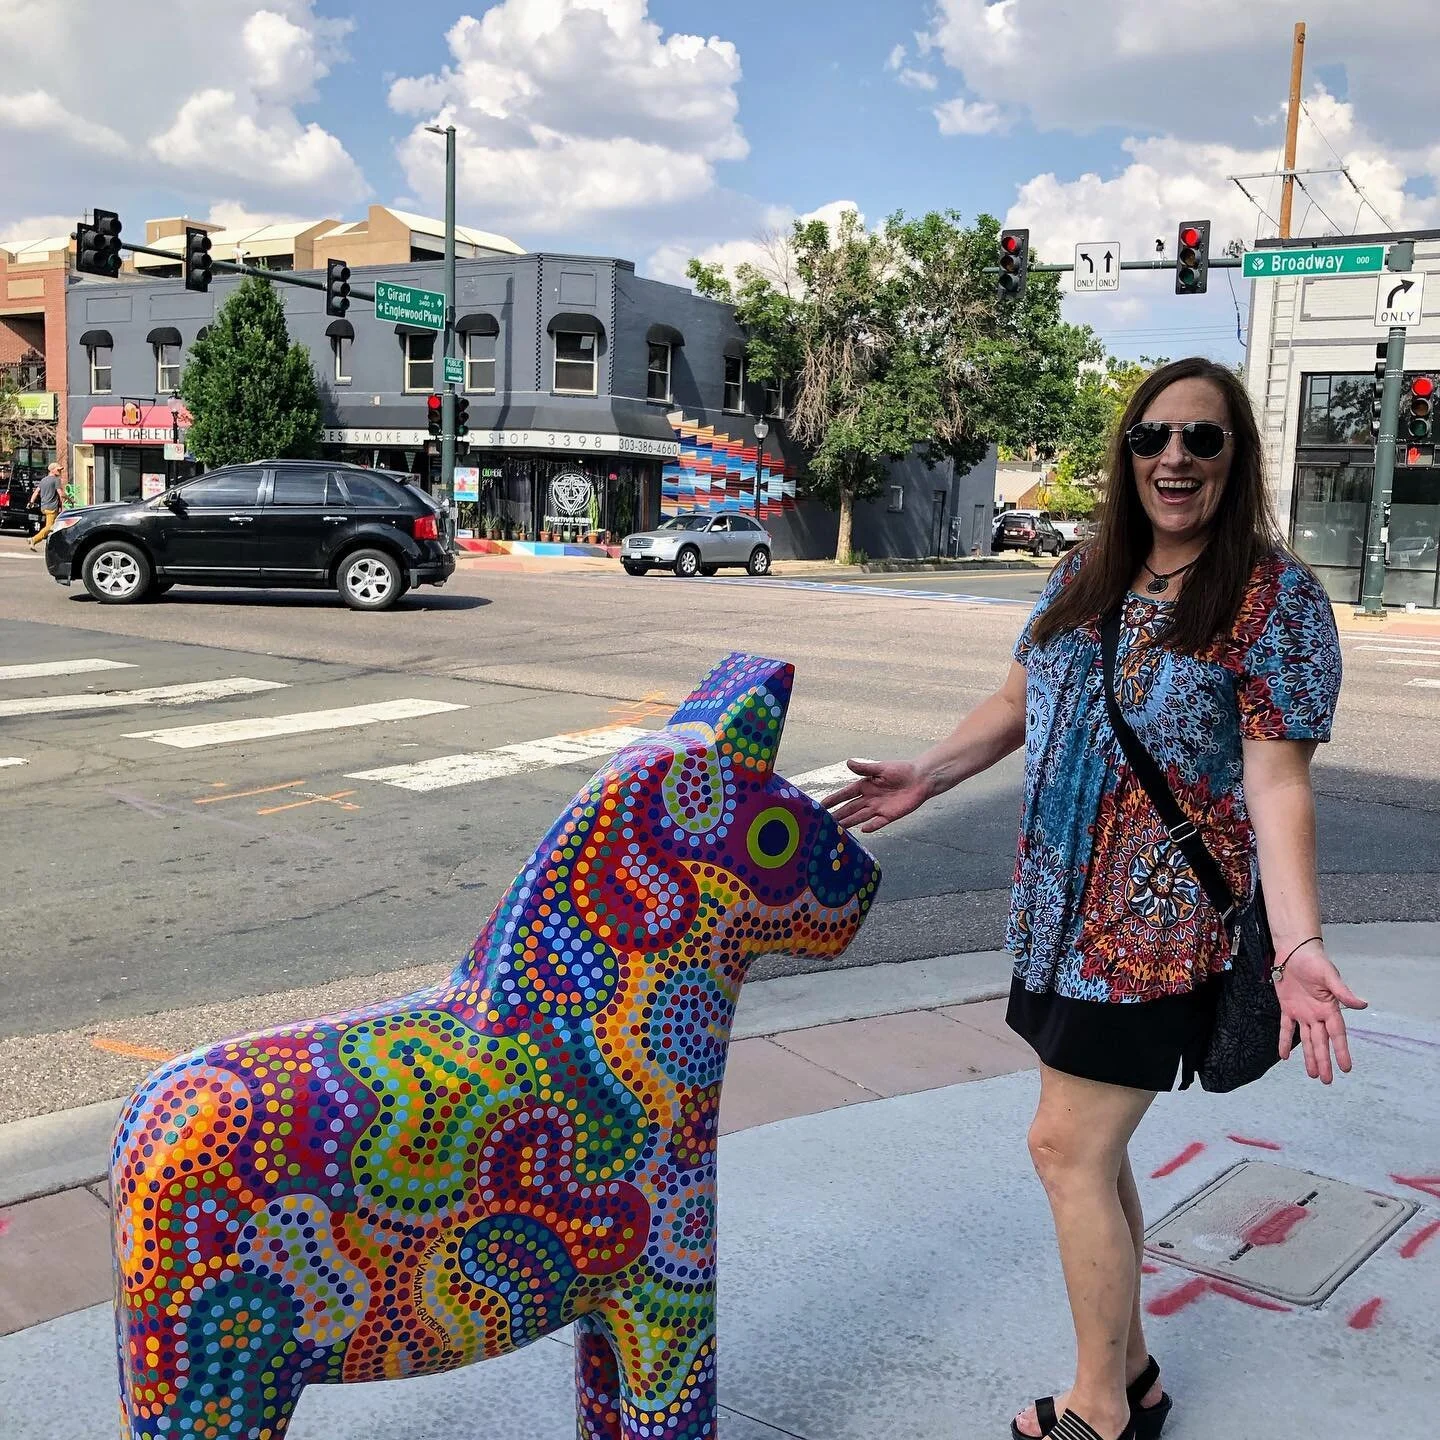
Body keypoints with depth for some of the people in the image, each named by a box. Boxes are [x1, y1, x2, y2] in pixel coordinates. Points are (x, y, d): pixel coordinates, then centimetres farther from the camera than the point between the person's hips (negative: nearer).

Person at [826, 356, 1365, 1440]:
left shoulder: (1274, 598, -11)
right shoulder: (1087, 577, 7)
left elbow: (1278, 783, -16)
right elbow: (1019, 704, 16)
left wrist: (1298, 944, -25)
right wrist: (928, 775, 3)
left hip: (1160, 925, -6)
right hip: (1063, 907, 7)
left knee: (1069, 1149, -4)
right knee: (1094, 1147, 14)